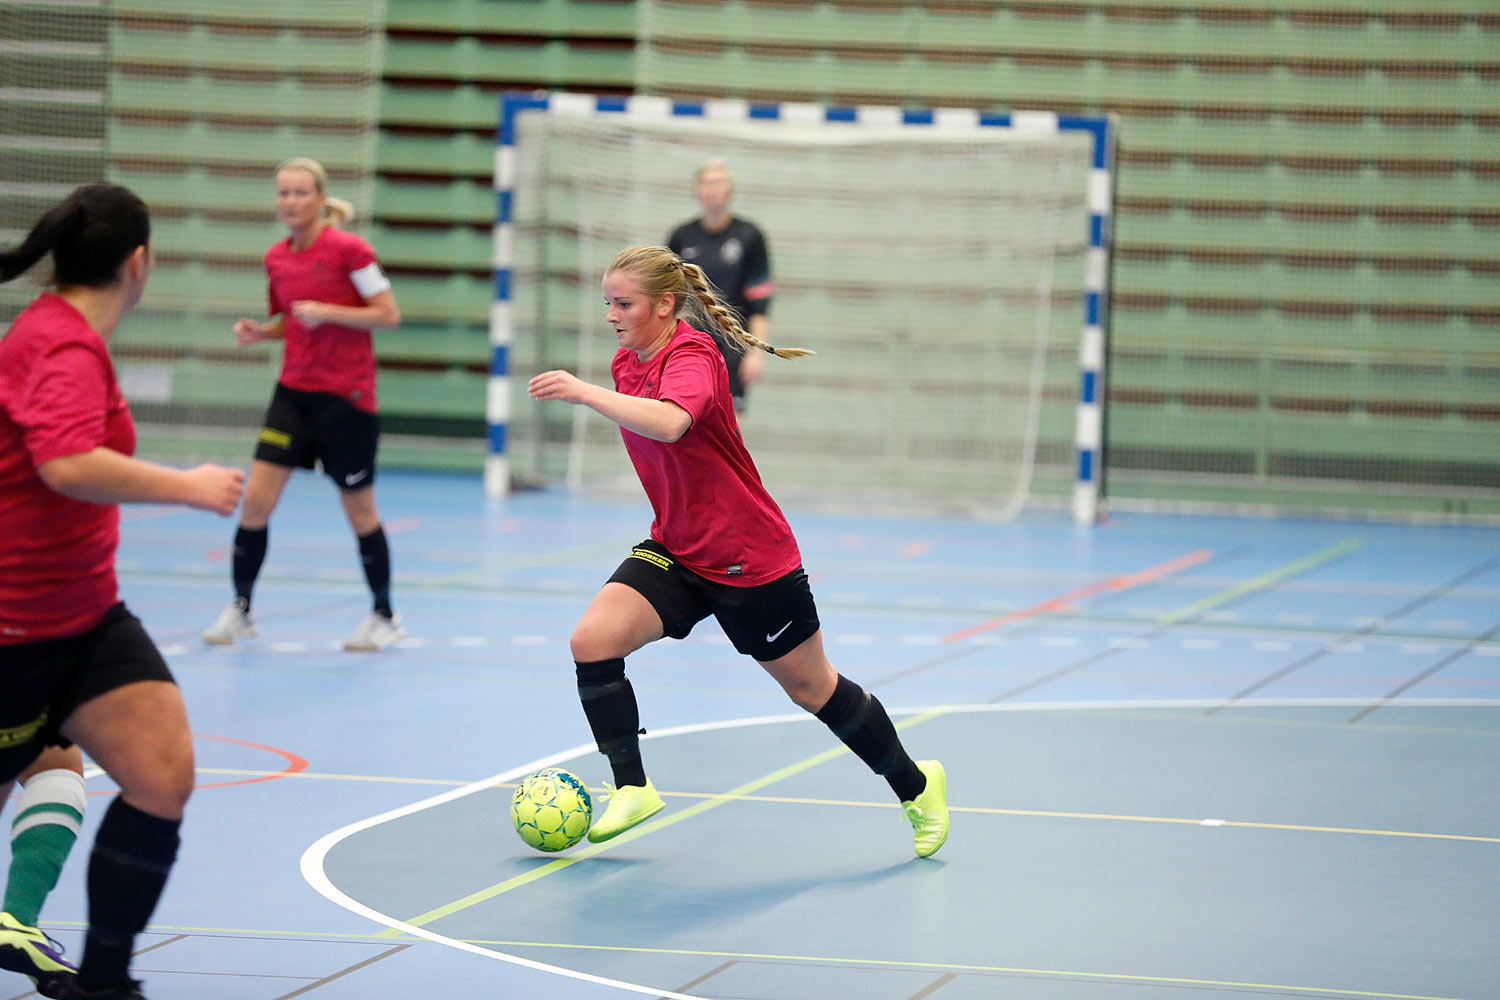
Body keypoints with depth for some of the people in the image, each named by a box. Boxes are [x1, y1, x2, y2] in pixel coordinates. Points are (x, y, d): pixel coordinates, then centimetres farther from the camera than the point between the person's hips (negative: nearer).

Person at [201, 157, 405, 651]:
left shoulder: (347, 249, -12)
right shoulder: (277, 258, 7)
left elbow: (388, 313, -11)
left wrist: (325, 312, -21)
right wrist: (259, 332, 0)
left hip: (346, 396, -5)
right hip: (294, 389, 5)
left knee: (358, 508, 5)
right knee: (256, 495, -5)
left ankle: (385, 617, 22)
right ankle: (240, 609, 8)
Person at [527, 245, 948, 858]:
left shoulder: (692, 355, -23)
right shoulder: (627, 364, 2)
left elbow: (669, 423, -46)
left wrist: (584, 392, -46)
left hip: (751, 563, -7)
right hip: (675, 553, 7)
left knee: (812, 689, 9)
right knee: (592, 640, -17)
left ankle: (916, 786, 30)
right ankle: (632, 789, -5)